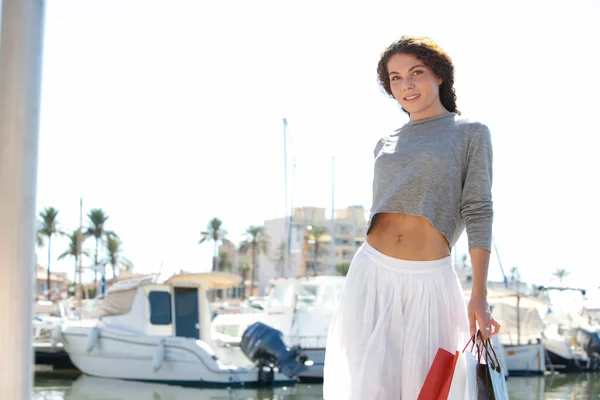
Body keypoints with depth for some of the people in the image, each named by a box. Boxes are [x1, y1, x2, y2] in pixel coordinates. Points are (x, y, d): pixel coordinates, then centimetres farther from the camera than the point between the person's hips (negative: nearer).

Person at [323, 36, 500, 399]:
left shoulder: (471, 133, 3)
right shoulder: (386, 144, 15)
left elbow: (478, 212, -4)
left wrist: (479, 295, -11)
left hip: (430, 279, -3)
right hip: (372, 274, 3)